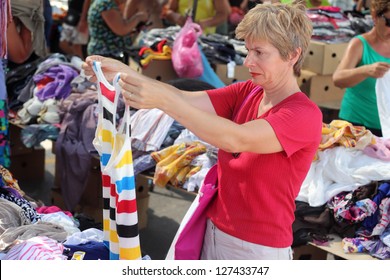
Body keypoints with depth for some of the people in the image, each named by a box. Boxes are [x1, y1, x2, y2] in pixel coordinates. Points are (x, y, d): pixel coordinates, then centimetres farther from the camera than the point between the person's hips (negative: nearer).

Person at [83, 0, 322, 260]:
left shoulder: (305, 114, -18)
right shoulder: (246, 92, 3)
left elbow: (237, 139, -34)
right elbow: (187, 99, -11)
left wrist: (164, 100, -42)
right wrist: (123, 72, -26)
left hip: (259, 248, -6)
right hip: (214, 231, 6)